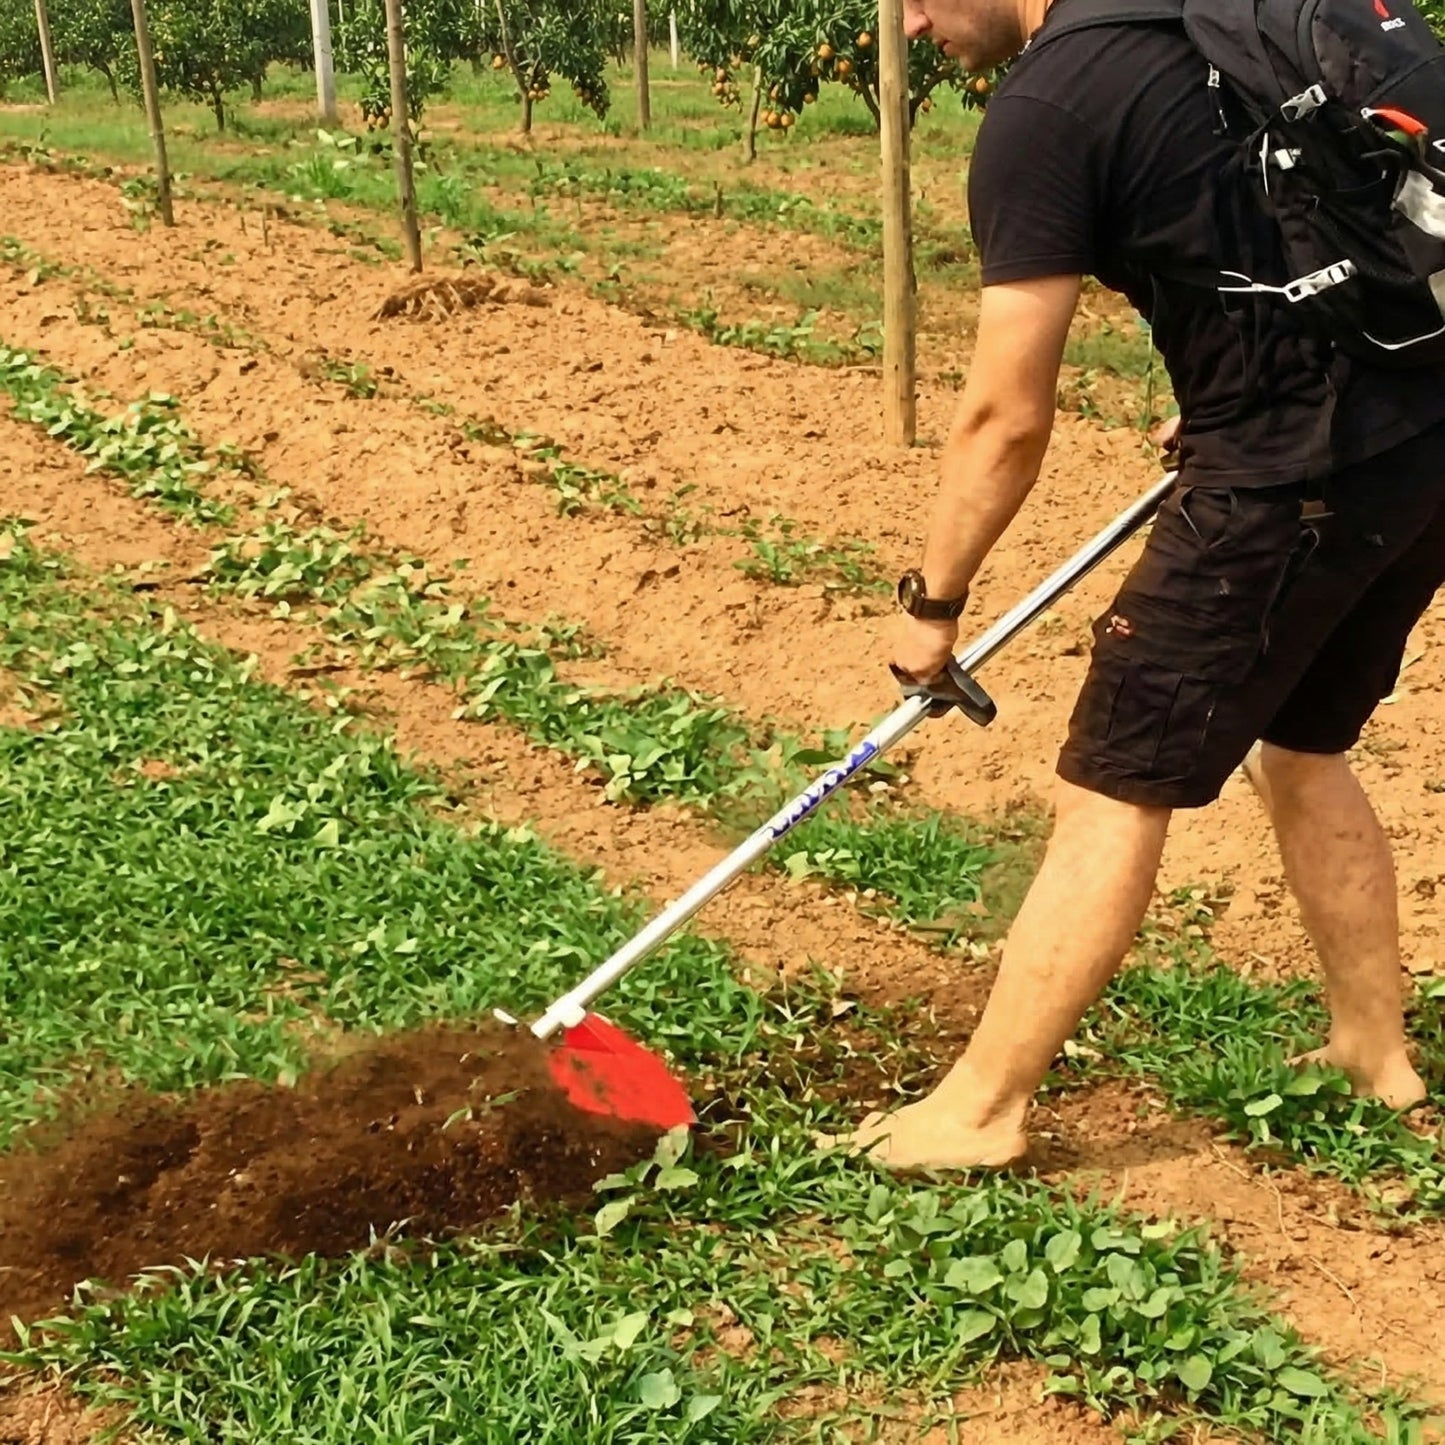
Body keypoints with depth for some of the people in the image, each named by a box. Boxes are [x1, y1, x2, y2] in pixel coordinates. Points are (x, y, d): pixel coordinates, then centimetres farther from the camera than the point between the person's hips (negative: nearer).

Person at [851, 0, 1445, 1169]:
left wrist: (933, 603, 2)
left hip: (1300, 467, -9)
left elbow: (1008, 419, -11)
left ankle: (980, 1109, 11)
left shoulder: (1043, 114, -11)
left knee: (1119, 785, 1)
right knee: (1302, 747, 24)